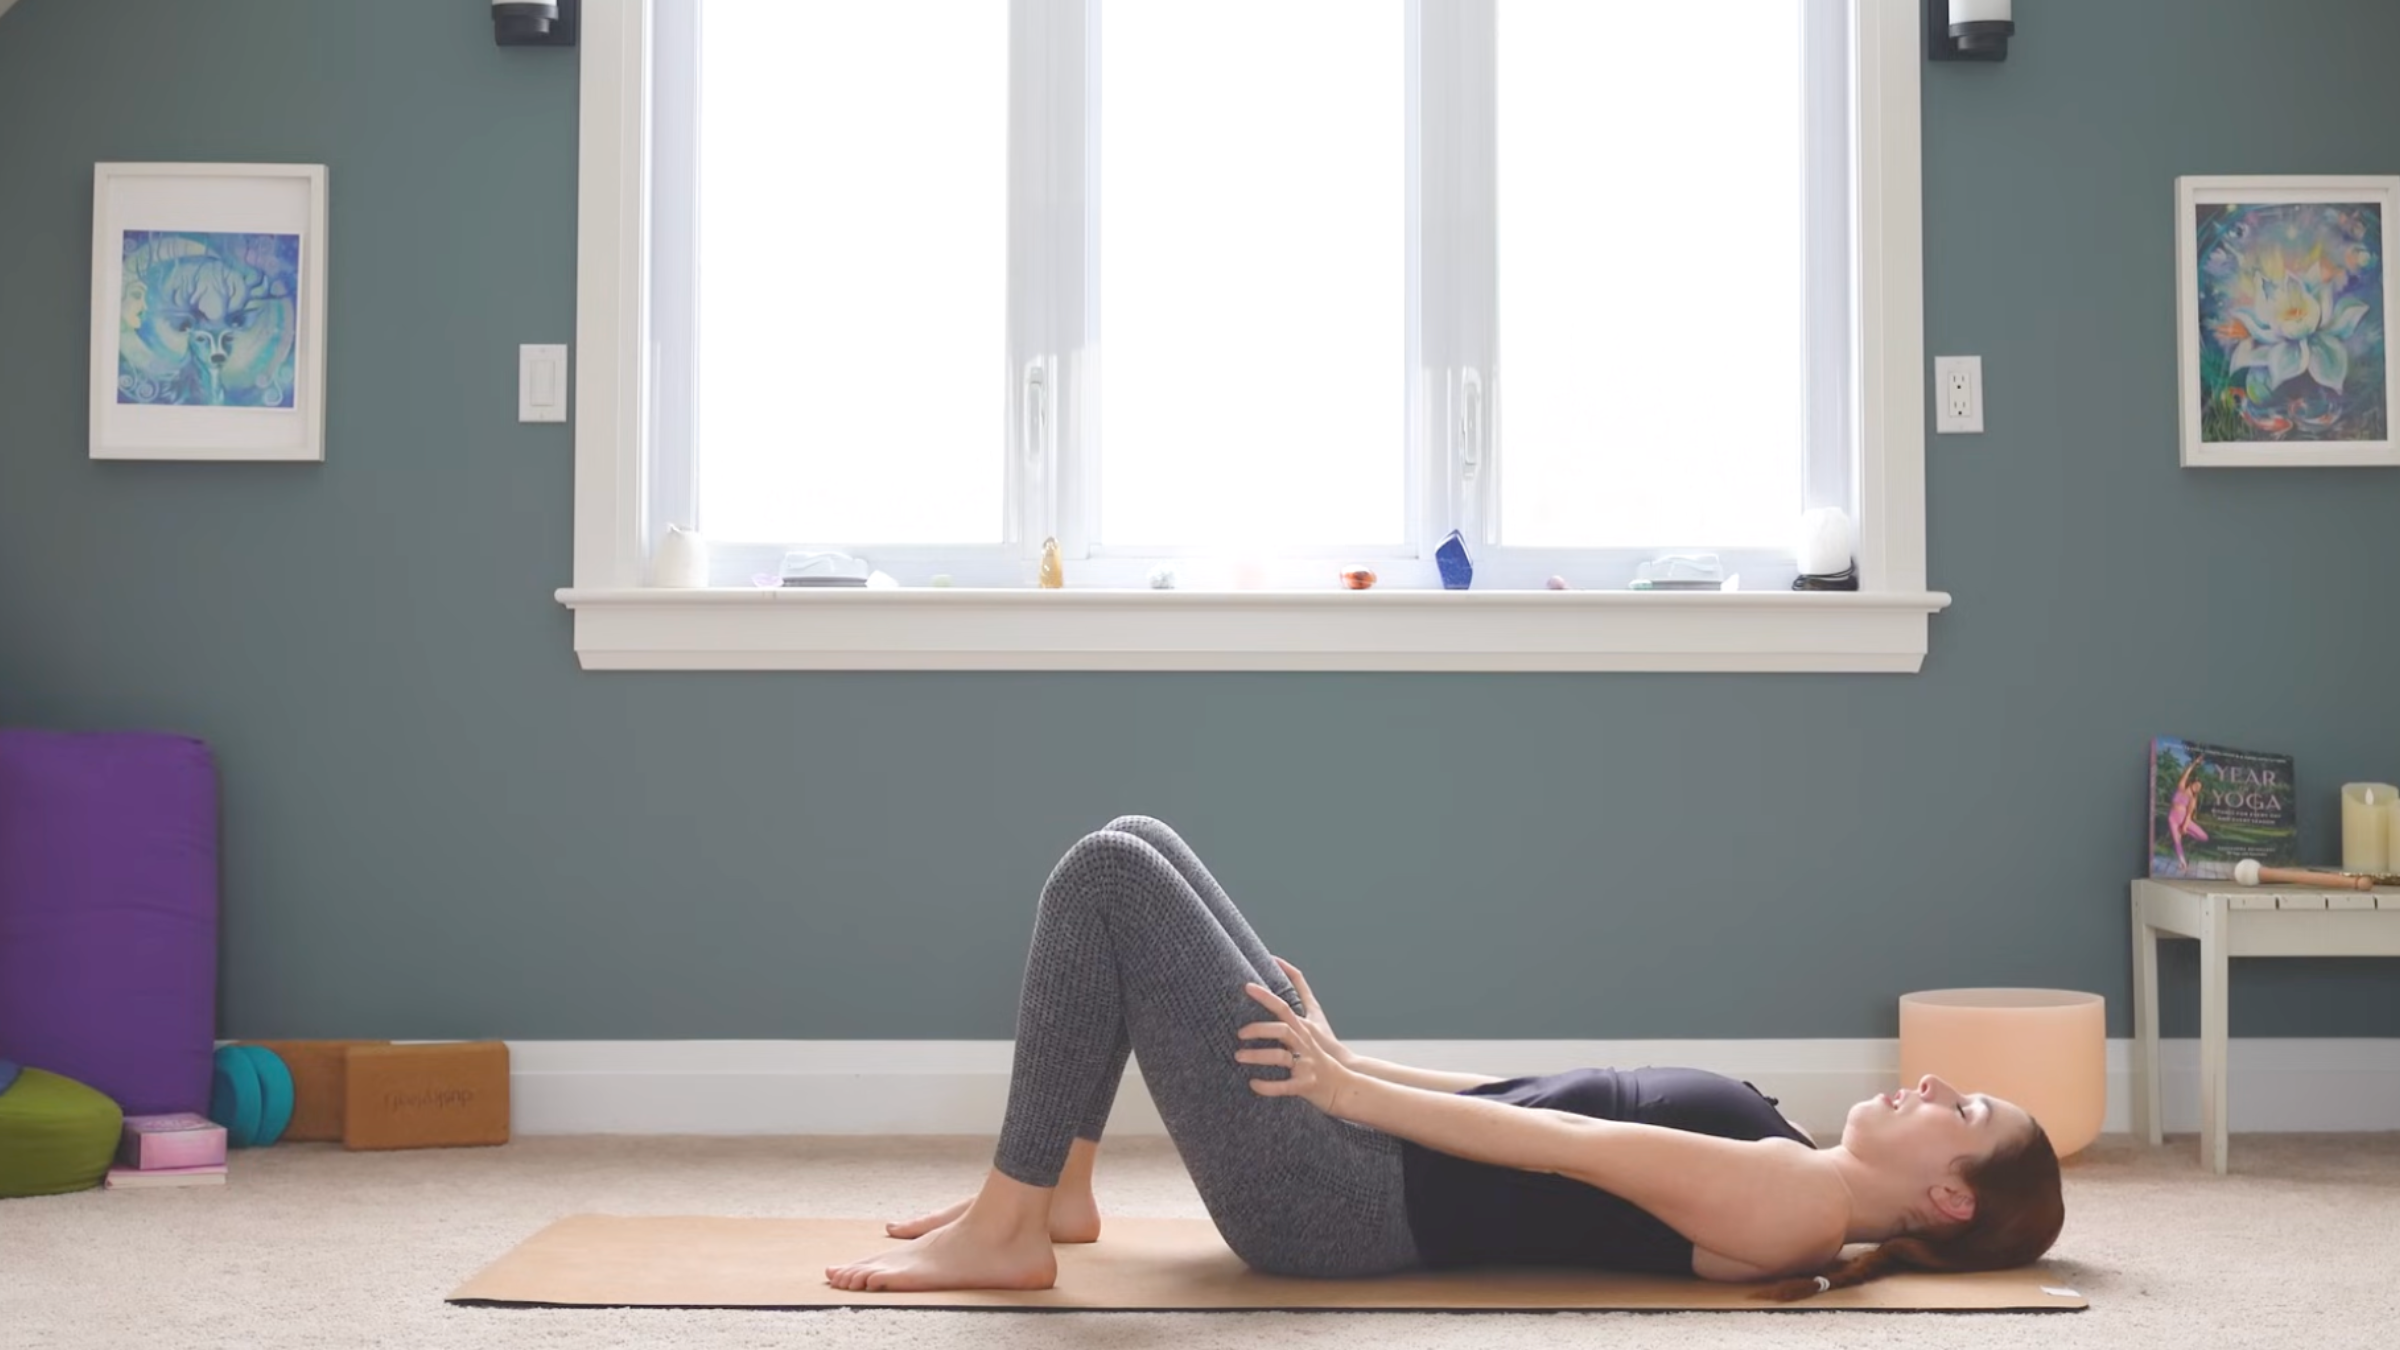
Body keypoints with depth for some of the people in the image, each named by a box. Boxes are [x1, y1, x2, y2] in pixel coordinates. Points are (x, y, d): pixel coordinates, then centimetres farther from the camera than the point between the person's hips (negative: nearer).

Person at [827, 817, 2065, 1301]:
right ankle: (1056, 1188, 12)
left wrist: (1352, 1094, -15)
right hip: (1375, 1167, 9)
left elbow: (1572, 1147, -15)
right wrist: (1350, 1065, 18)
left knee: (1106, 874, -15)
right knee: (1131, 845, 9)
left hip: (1336, 1199, -9)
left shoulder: (1797, 1209, -11)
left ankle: (1002, 1232, -9)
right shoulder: (1783, 1171, 17)